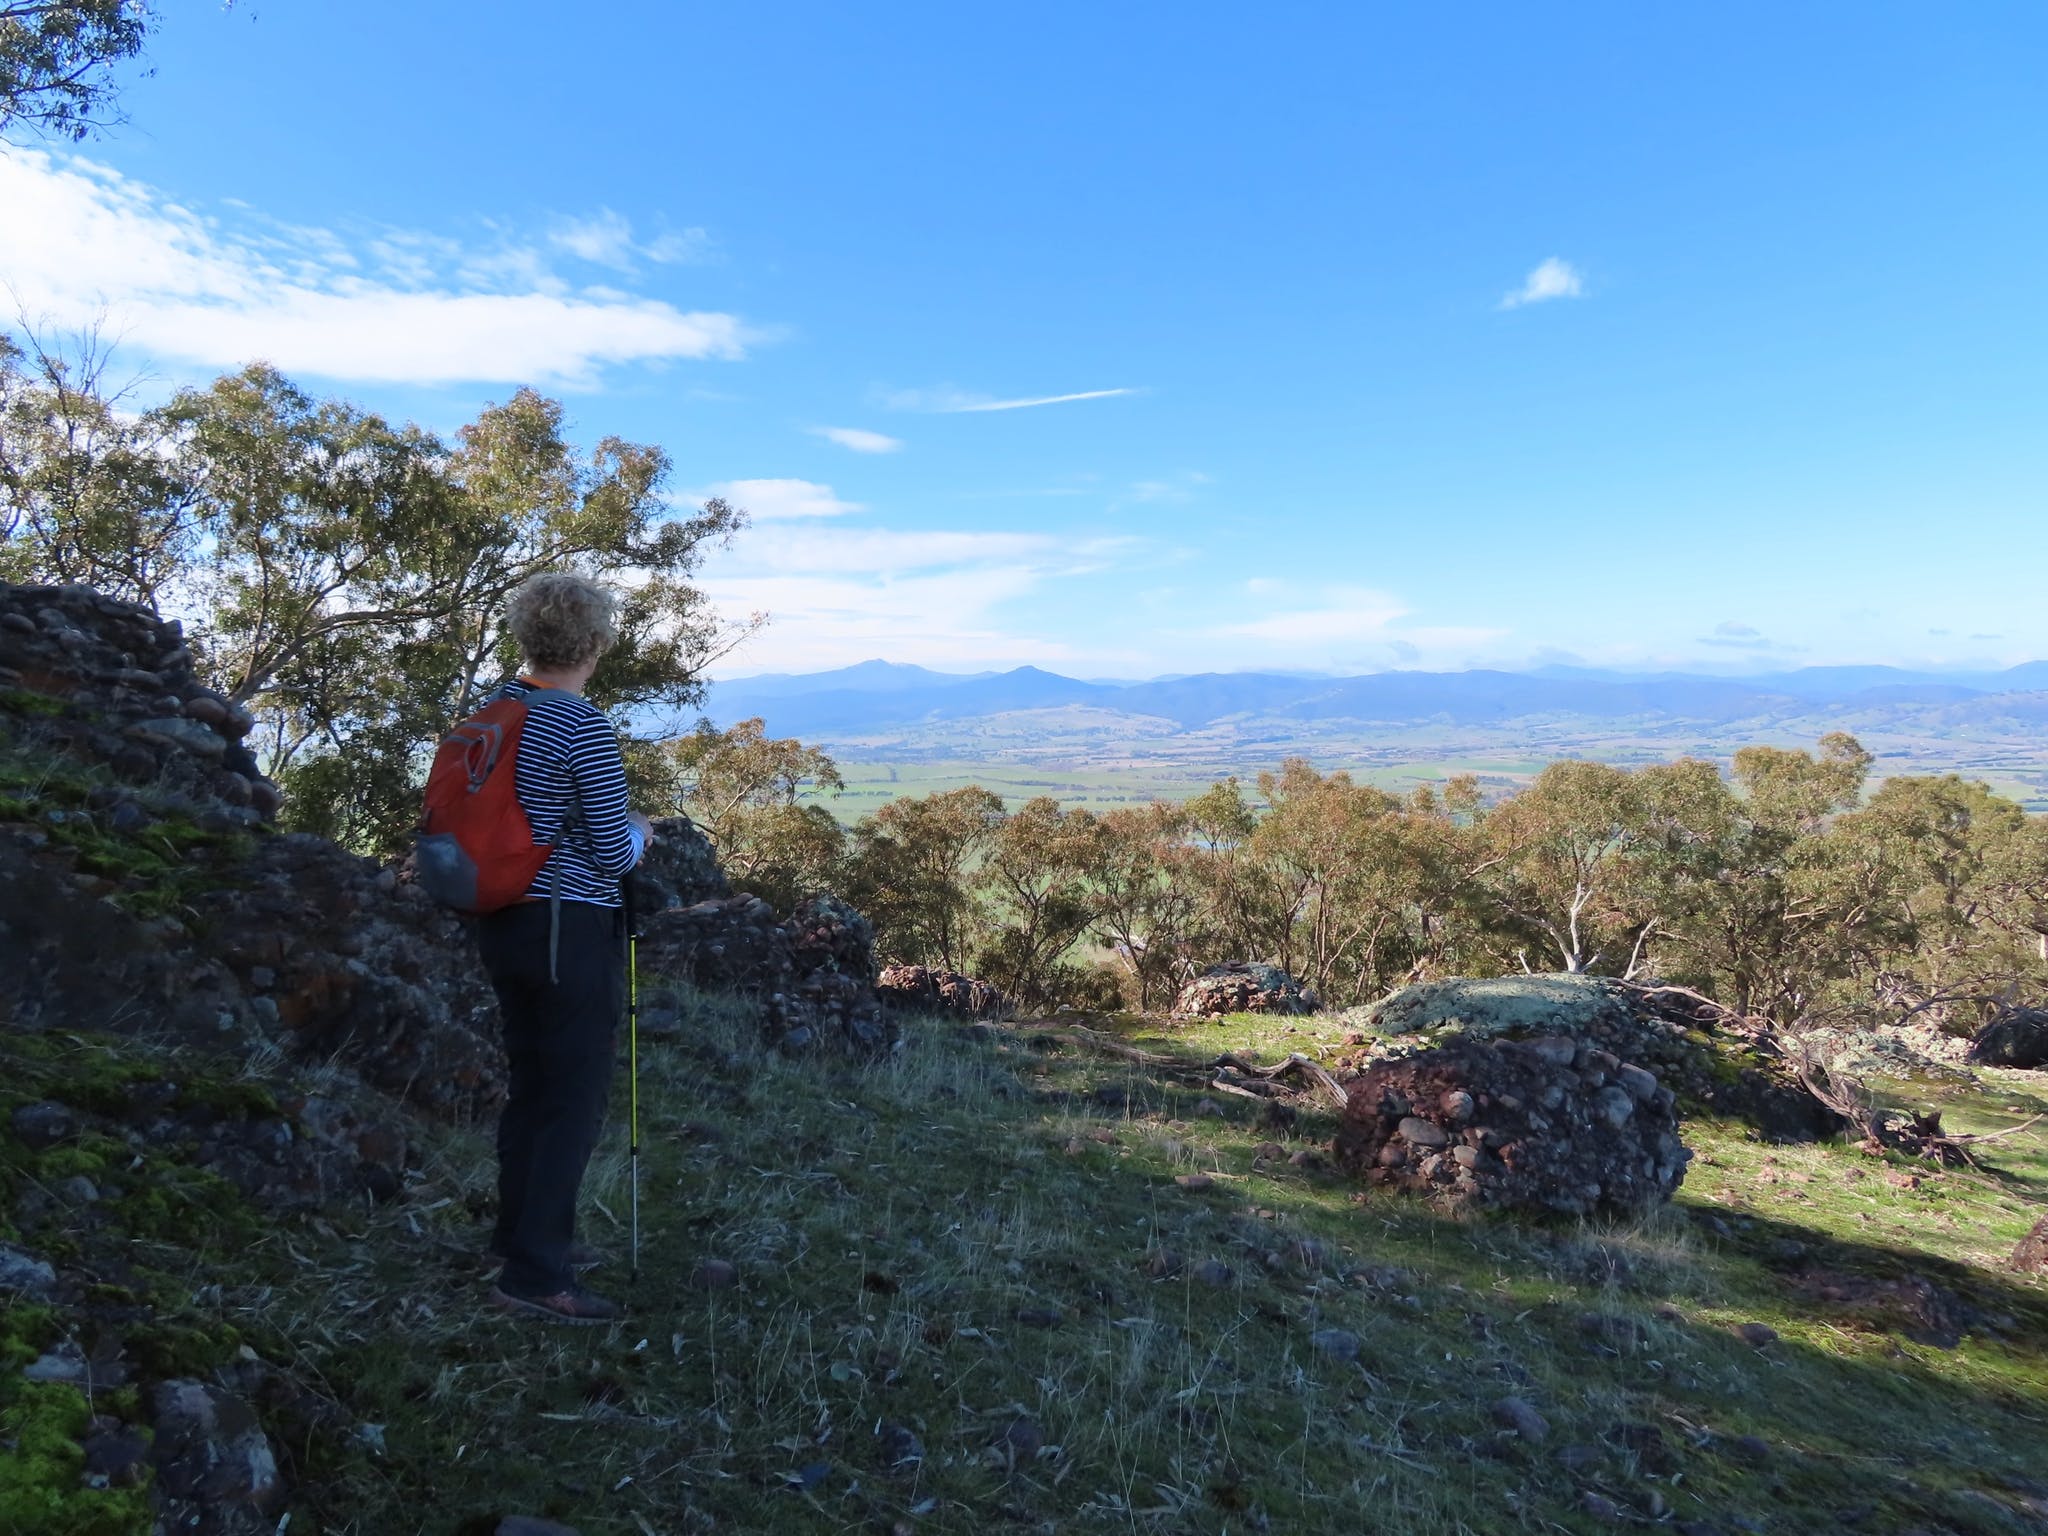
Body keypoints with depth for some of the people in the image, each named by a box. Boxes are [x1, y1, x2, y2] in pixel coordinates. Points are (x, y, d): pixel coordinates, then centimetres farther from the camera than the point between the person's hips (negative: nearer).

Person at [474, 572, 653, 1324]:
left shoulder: (496, 708, 6)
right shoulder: (585, 727, -18)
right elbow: (613, 854, -16)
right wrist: (641, 831, 5)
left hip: (503, 921, 9)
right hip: (571, 931, -8)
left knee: (529, 1084, 21)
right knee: (575, 1100, 2)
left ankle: (523, 1233, 36)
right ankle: (535, 1275, 8)